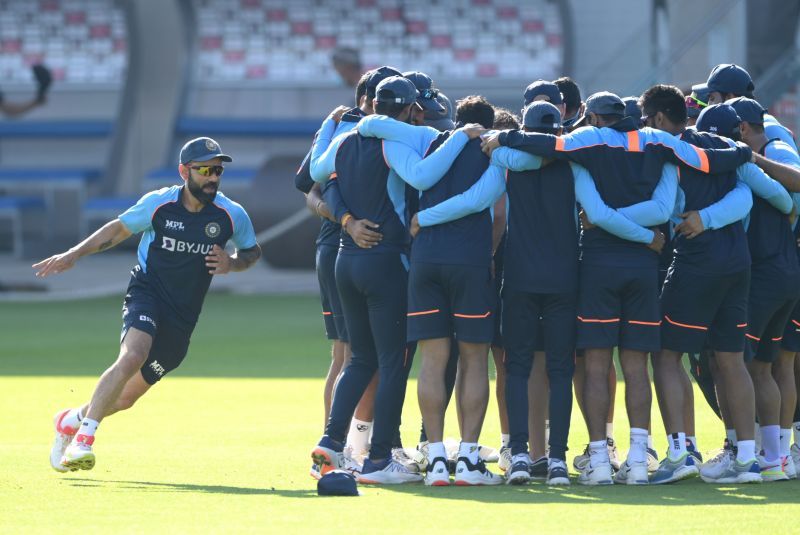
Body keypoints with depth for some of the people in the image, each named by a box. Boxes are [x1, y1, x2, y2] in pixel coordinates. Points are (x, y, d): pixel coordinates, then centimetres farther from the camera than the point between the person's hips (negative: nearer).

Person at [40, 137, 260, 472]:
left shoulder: (233, 215, -5)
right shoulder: (158, 204, -8)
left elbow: (252, 251, 13)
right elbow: (119, 229, 8)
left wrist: (232, 263, -10)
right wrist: (73, 255, 4)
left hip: (182, 316, 3)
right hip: (147, 293, -3)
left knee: (129, 395, 6)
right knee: (133, 356, -33)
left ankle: (72, 420, 34)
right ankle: (83, 438, -30)